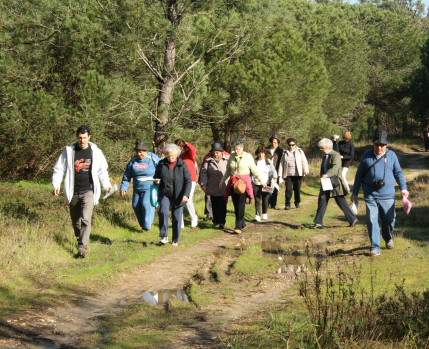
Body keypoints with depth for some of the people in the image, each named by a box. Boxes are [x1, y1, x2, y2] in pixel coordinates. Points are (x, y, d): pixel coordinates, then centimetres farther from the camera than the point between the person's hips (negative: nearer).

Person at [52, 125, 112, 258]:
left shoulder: (95, 152, 5)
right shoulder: (69, 151, 4)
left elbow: (102, 170, 18)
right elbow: (59, 169, 8)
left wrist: (107, 185, 10)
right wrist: (56, 185, -3)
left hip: (88, 191, -2)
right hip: (73, 192, 2)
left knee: (85, 219, -16)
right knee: (76, 221, 9)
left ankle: (82, 247, -19)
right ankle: (80, 240, 31)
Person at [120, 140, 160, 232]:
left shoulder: (153, 159, -10)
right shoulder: (133, 160, 2)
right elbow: (127, 175, 8)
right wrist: (123, 188, 5)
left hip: (150, 188, -5)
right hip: (137, 189, 5)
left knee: (146, 204, -20)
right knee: (136, 205, 4)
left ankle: (147, 226, -10)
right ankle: (142, 224, 22)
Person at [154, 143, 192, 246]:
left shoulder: (182, 165, -5)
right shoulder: (161, 164, 1)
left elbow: (188, 181, -6)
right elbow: (156, 176, 16)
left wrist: (186, 194, -19)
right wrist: (156, 181, -9)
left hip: (178, 196, -1)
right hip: (165, 194, 1)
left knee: (177, 218, 1)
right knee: (163, 212, -22)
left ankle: (175, 240, 16)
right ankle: (164, 236, -13)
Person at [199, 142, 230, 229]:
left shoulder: (227, 159, -1)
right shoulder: (208, 160, 4)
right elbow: (203, 172, 5)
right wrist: (203, 183, -5)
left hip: (223, 188, -2)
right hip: (212, 188, 2)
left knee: (222, 205, -3)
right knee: (214, 205, 10)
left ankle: (222, 222, 2)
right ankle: (216, 221, 23)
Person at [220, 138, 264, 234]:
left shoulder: (248, 156, -1)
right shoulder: (231, 156, 10)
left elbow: (254, 170, 4)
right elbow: (228, 170, 22)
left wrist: (261, 181, 0)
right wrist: (222, 180, 20)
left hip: (244, 182, -4)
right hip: (233, 182, 4)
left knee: (241, 204, -12)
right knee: (236, 205, 3)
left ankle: (238, 227, -12)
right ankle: (242, 224, 18)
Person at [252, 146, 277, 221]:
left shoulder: (269, 162, 6)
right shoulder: (254, 162, 5)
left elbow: (273, 170, -2)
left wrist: (275, 177, -21)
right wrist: (251, 183, 6)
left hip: (266, 184, 1)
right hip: (256, 184, -1)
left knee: (265, 200, 6)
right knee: (257, 200, -7)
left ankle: (265, 214, 25)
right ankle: (257, 216, -9)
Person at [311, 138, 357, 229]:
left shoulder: (335, 155, -14)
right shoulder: (325, 156, 14)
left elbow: (335, 168, -31)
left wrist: (327, 175, -45)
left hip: (335, 182, -8)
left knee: (341, 202, -2)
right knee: (322, 201, 3)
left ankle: (353, 219, 13)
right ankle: (318, 223, 5)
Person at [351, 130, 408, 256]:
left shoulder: (391, 155, 3)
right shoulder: (367, 156, 3)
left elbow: (398, 173, 11)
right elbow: (359, 175, 10)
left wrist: (403, 188, -1)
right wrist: (355, 193, 10)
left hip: (387, 195, 0)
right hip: (370, 195, 0)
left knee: (389, 219, 5)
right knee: (372, 220, -8)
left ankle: (388, 239, 36)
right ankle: (375, 247, -1)